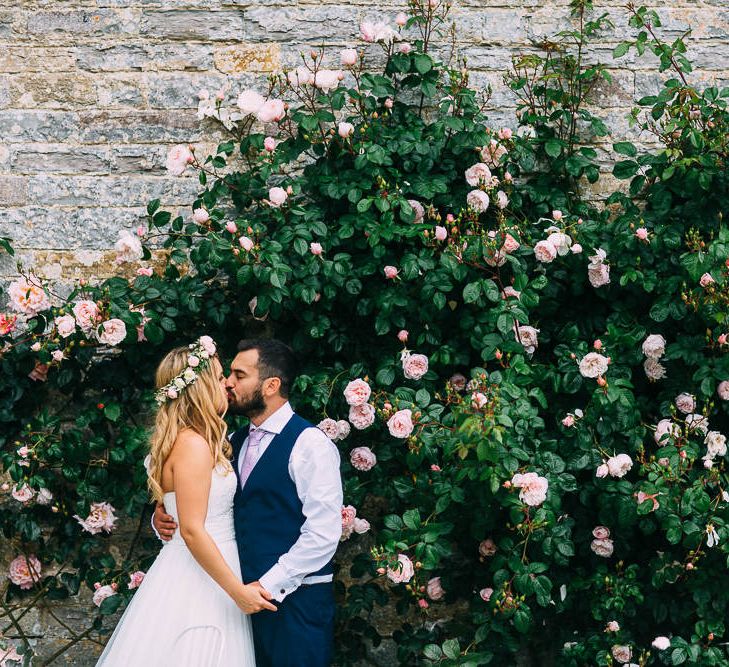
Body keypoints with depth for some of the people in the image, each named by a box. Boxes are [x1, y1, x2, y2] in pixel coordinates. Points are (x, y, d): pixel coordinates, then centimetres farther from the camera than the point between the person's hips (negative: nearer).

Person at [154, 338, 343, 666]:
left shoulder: (310, 444, -11)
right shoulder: (234, 442, 12)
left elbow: (322, 534, -16)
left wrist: (270, 585, -16)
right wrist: (165, 518, -1)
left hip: (295, 599, -6)